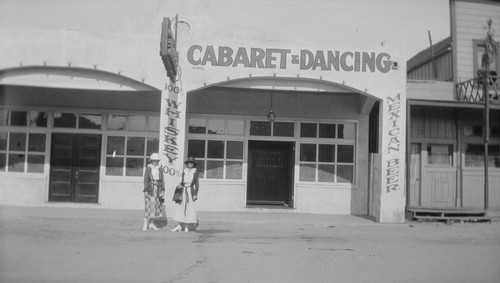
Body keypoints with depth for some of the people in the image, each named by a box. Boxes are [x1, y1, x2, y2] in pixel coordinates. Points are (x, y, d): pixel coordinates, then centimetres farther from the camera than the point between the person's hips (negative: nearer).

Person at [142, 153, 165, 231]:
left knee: (156, 205, 7)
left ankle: (151, 224, 16)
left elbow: (162, 180, 7)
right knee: (148, 205, -8)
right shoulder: (148, 168, 0)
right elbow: (145, 179, -3)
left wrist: (163, 190, 1)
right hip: (150, 188, -4)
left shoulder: (160, 168, 7)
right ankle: (145, 224, -6)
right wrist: (146, 189, -11)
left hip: (157, 189, 4)